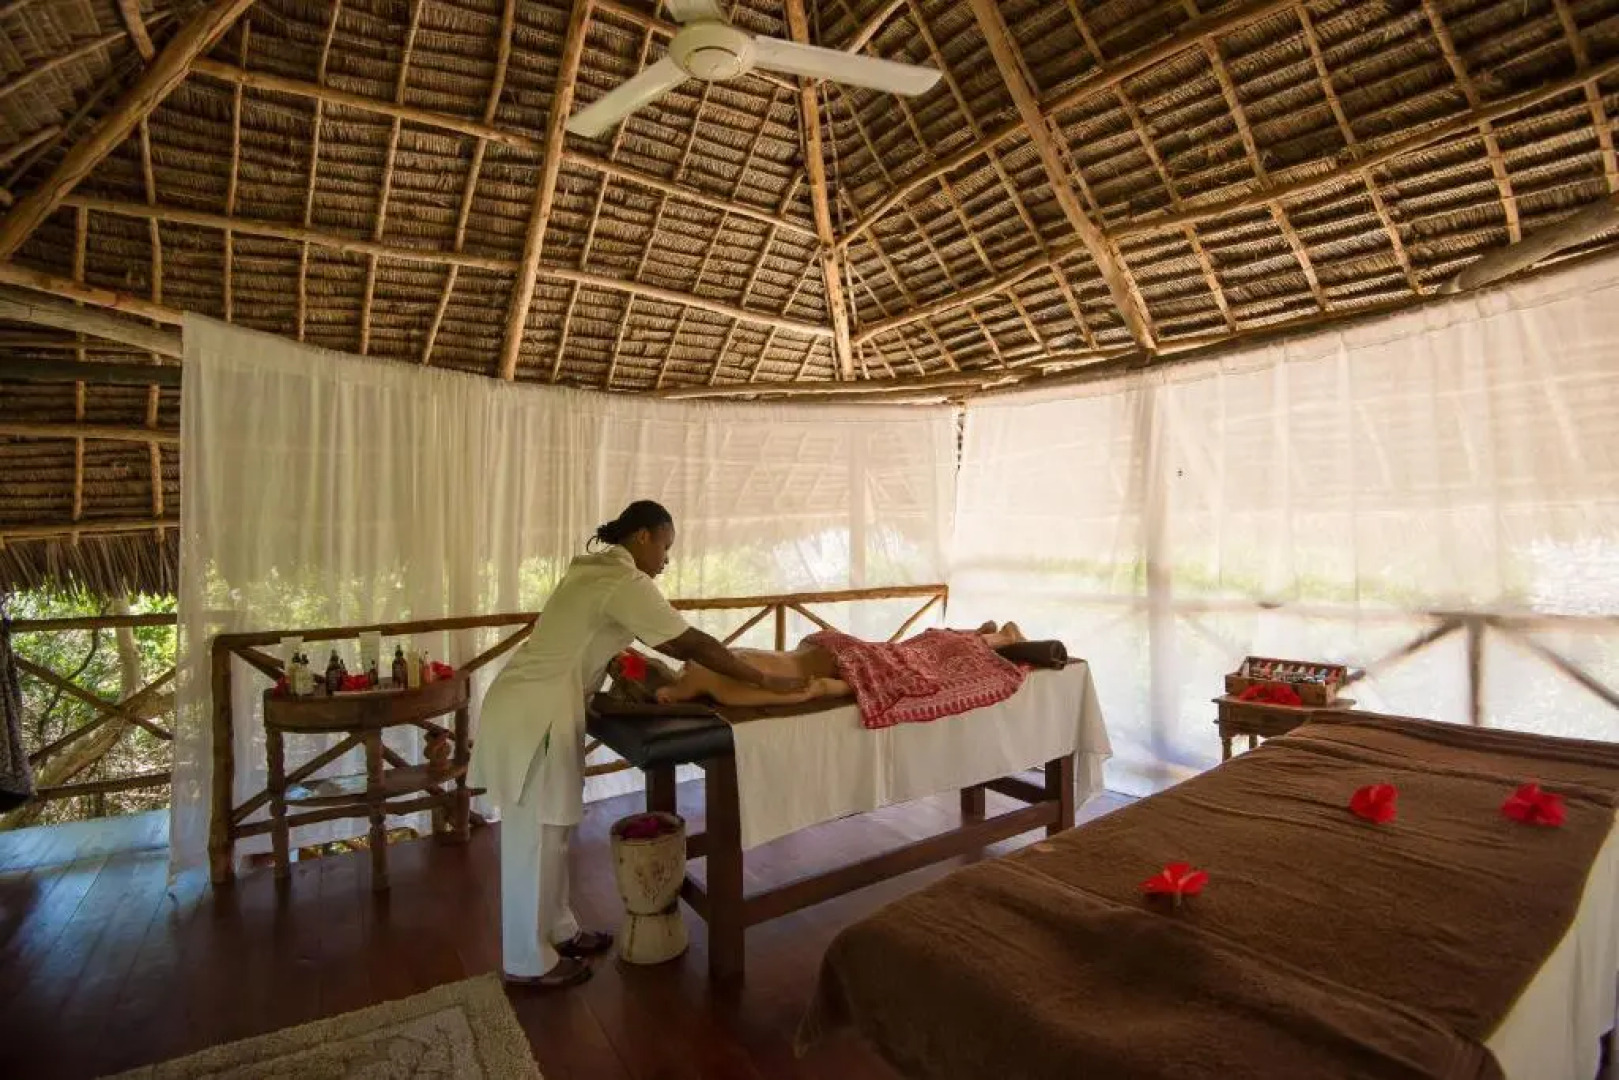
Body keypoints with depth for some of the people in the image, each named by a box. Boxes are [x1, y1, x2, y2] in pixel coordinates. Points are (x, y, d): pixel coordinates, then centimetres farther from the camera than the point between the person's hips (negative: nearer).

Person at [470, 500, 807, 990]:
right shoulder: (625, 582, -18)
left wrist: (718, 656, 16)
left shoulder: (597, 570, 13)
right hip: (533, 715, -10)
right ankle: (529, 962, 21)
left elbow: (660, 639, 20)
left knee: (546, 832, 20)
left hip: (526, 705, 10)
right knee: (535, 838, 4)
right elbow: (692, 644, -19)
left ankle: (558, 932, 35)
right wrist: (766, 681, -12)